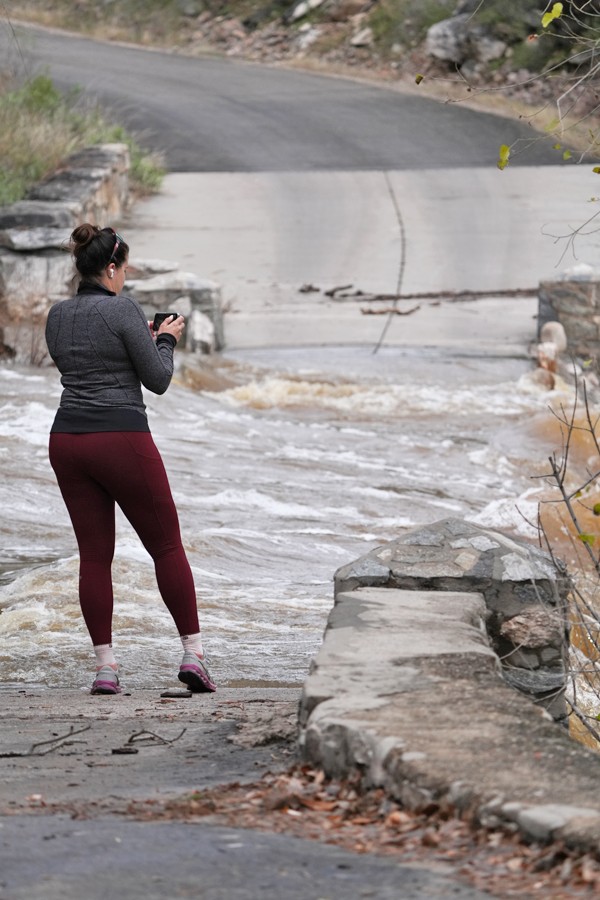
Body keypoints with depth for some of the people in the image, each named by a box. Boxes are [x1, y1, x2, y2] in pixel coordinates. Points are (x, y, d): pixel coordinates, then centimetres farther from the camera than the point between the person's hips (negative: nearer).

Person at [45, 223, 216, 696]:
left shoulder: (58, 315, 9)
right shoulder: (123, 310, -10)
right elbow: (157, 380, -7)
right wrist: (166, 340, 11)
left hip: (67, 439, 6)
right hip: (122, 439, -6)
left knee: (95, 555, 8)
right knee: (167, 546, 7)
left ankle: (105, 667, 2)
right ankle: (193, 654, 5)